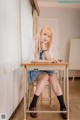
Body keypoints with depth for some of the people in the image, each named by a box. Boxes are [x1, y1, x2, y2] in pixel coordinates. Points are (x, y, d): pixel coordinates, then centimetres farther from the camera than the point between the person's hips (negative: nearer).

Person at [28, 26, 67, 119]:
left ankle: (62, 106, -22)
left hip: (46, 70, 4)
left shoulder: (49, 46, 7)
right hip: (35, 70, -4)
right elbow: (32, 60, -22)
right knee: (45, 76, -33)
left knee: (53, 77, -26)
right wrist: (47, 61, -21)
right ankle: (33, 105, -24)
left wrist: (44, 47, -15)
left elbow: (49, 59, -7)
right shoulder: (34, 44, -10)